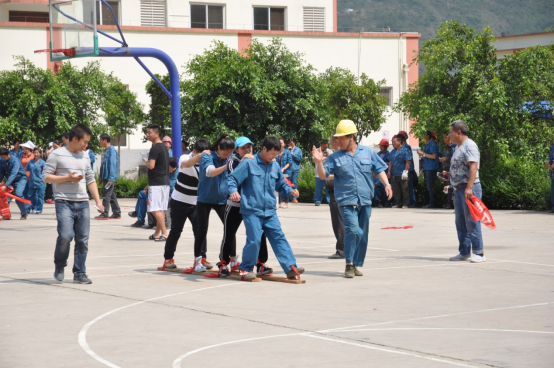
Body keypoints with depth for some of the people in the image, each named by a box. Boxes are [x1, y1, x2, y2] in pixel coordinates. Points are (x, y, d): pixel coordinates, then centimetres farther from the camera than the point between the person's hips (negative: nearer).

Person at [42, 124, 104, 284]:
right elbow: (46, 177, -4)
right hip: (64, 202, -5)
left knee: (83, 240, 2)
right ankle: (59, 266, 5)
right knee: (65, 235, -18)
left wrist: (98, 200, 11)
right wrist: (68, 178, -12)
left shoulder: (85, 157, 16)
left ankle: (80, 273, 11)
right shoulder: (57, 154, -1)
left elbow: (91, 180, 20)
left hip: (83, 203, 5)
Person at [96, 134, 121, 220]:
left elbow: (112, 164, -19)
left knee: (106, 195, -8)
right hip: (105, 177, 10)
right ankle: (117, 213, 16)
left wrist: (111, 178, -22)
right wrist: (101, 177, 22)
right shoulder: (105, 150, 16)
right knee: (112, 195, 12)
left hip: (110, 177, -10)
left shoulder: (111, 150, -14)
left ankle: (105, 214, -6)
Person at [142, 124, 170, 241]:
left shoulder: (155, 148, -15)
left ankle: (164, 233, -15)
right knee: (160, 209, 12)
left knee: (156, 210, -10)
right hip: (165, 182, 10)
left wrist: (145, 161, -2)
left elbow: (151, 165, -22)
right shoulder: (163, 147, 16)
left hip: (156, 183, -10)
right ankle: (157, 234, 18)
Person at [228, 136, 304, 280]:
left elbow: (281, 183, 26)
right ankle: (246, 269, 9)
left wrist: (290, 191, 5)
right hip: (252, 210, -5)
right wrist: (233, 191, -24)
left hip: (270, 212, 5)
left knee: (279, 238, -1)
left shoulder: (275, 166, 13)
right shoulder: (249, 163, -4)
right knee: (254, 240, -9)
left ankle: (291, 267, -5)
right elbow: (232, 179, -4)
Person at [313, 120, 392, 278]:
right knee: (353, 230, -19)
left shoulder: (368, 152, 9)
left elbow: (379, 170, 12)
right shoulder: (335, 157, 6)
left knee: (363, 235, 7)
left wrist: (386, 184, -2)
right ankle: (349, 265, -11)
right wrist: (319, 162, -17)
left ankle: (356, 265, 19)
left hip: (365, 201, 3)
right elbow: (323, 175, 0)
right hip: (347, 201, -3)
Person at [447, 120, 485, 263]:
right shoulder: (459, 147, 20)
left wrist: (469, 188, -27)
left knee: (471, 221, -10)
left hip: (469, 189, -10)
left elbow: (473, 166, -20)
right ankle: (464, 252, 17)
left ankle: (479, 253, -7)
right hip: (459, 189, 10)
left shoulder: (469, 146, -11)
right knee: (460, 223, 11)